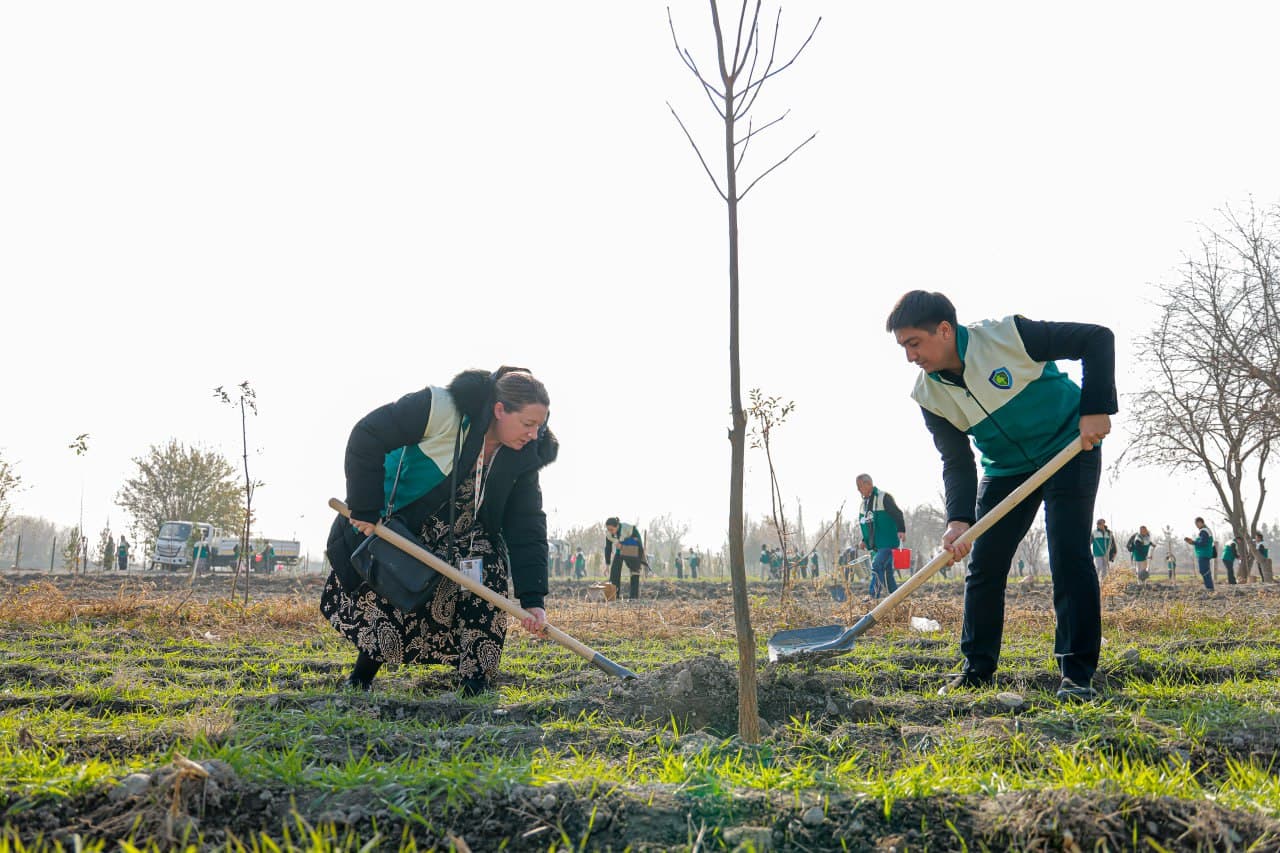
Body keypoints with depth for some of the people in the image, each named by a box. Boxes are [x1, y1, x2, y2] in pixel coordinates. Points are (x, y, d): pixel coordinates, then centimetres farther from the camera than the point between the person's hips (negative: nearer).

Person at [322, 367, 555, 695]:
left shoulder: (523, 457, -16)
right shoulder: (441, 408, -33)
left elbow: (528, 529, -14)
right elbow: (367, 437, -29)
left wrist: (533, 599, -22)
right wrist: (365, 510, -27)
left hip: (461, 530, 4)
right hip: (394, 520, -4)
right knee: (394, 600, -5)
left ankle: (475, 682, -7)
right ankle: (360, 680, 19)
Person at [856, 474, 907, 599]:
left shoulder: (884, 498, -9)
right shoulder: (864, 502, 15)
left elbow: (898, 514, -15)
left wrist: (901, 530, -29)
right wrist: (865, 540, 15)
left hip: (888, 543, -8)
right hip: (876, 545, 8)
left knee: (877, 565, -22)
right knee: (887, 572, 11)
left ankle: (873, 597, -27)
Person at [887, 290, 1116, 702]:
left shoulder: (1007, 336, -26)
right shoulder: (929, 394, -11)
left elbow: (1097, 338, -20)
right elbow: (956, 461, -11)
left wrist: (1095, 408, -28)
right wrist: (958, 519, -27)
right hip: (1005, 469, 5)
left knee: (1069, 556, -15)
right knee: (983, 565, 1)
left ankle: (1077, 672, -9)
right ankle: (977, 669, 15)